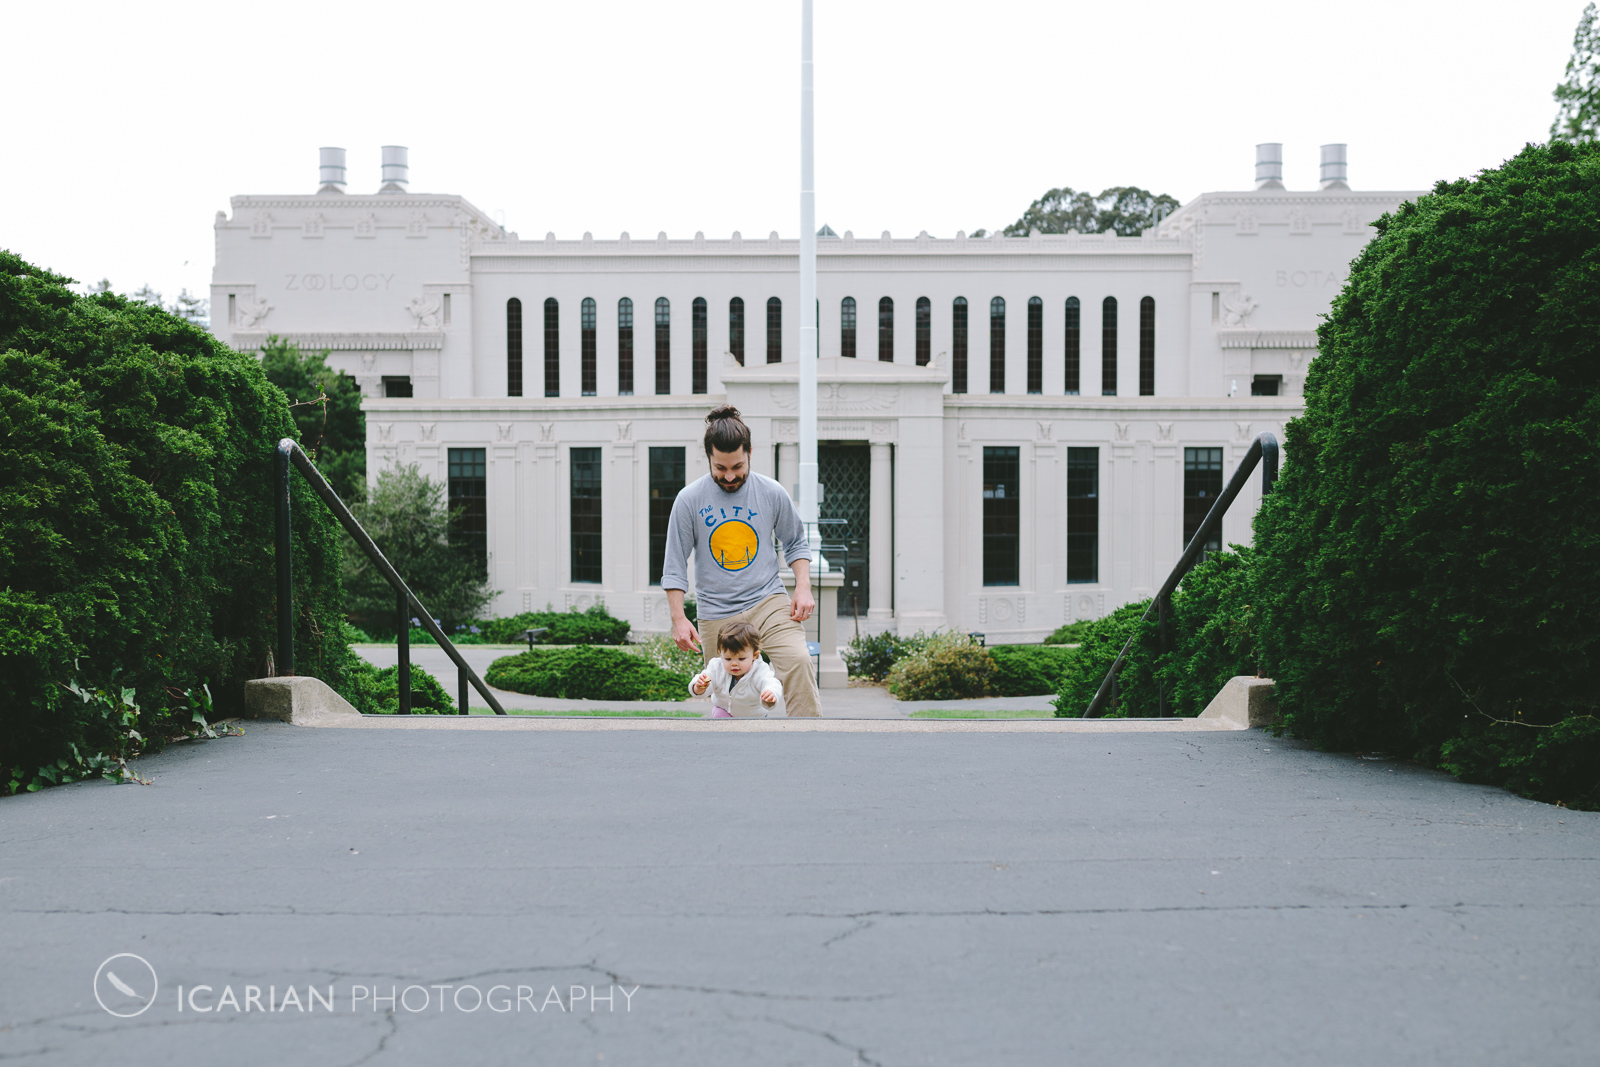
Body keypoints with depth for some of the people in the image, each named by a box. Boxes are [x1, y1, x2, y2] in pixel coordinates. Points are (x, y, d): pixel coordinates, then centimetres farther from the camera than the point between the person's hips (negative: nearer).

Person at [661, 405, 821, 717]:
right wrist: (678, 618, -5)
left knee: (798, 660, -25)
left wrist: (803, 587, -2)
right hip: (717, 615, 0)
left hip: (768, 601, 0)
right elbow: (675, 566, 2)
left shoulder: (772, 493, 1)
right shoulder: (689, 500, -3)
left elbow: (796, 544, 14)